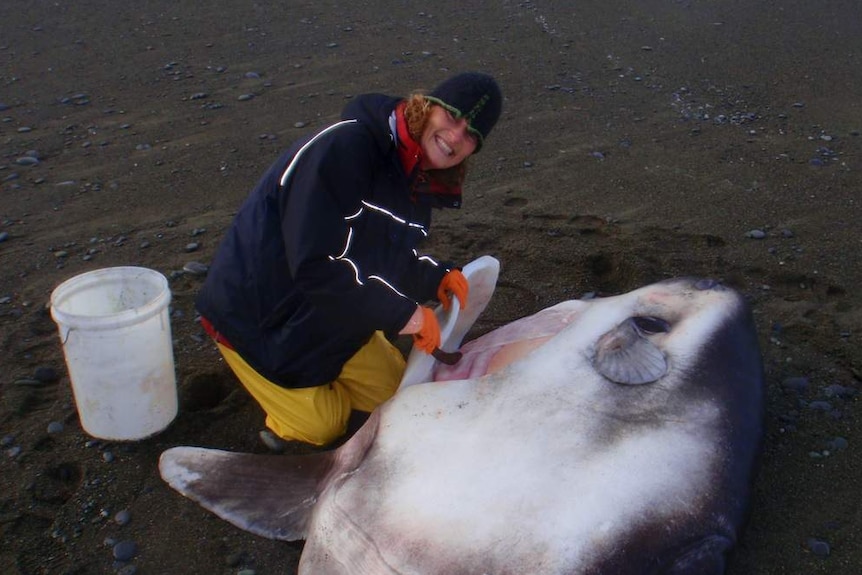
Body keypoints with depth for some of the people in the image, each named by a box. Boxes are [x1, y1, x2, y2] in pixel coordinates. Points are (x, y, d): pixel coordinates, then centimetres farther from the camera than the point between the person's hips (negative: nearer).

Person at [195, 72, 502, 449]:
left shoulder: (419, 184, -2)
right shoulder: (343, 147, -32)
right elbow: (315, 263, -37)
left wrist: (434, 277, -12)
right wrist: (401, 312, -32)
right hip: (258, 317, -8)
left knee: (393, 394, 16)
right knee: (322, 427, 3)